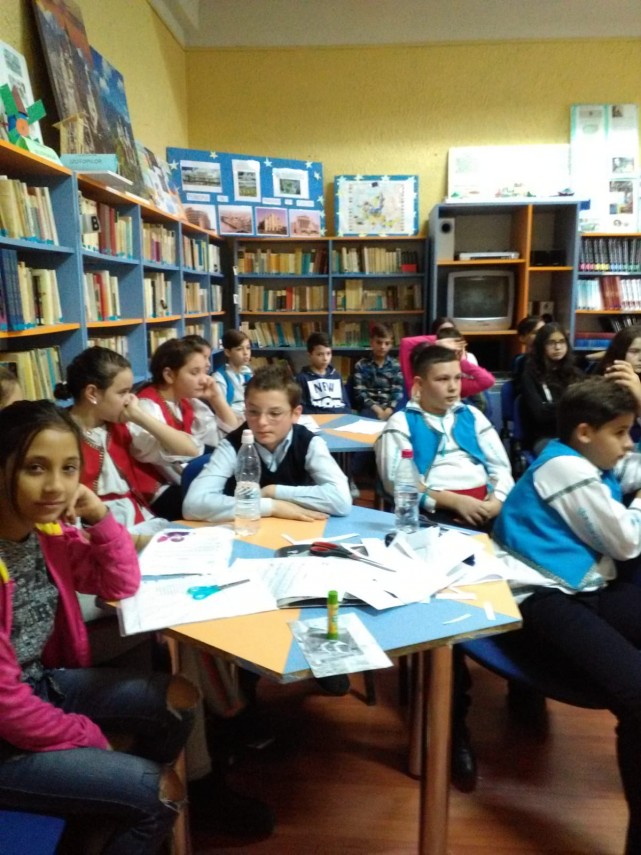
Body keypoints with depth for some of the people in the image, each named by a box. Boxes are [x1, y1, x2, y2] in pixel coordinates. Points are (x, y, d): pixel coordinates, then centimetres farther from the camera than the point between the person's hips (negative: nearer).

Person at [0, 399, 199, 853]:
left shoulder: (49, 528, -8)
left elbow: (122, 586, 1)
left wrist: (101, 518, -17)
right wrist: (94, 740, -11)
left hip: (43, 683, 8)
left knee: (179, 698, 8)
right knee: (156, 791, -9)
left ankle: (125, 805, 28)